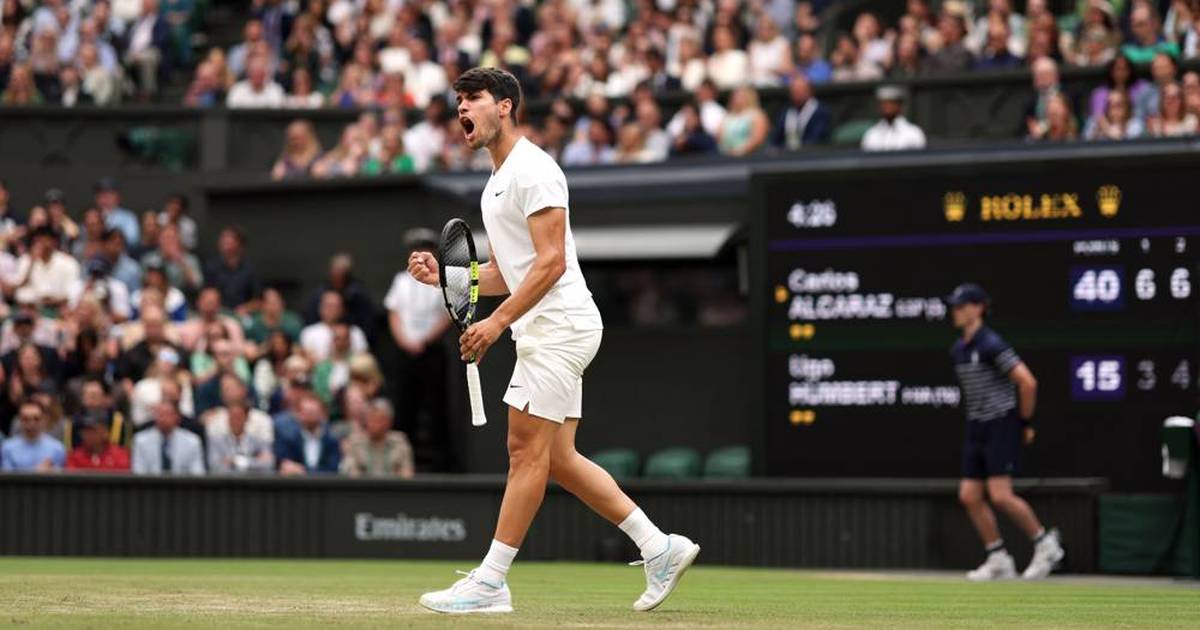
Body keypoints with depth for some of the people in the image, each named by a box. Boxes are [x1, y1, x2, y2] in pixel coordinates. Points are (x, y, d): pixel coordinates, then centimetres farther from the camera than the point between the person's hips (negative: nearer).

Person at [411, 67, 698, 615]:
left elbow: (552, 262, -19)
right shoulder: (496, 183, 20)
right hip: (545, 330, 10)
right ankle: (660, 548, 12)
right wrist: (443, 275, 8)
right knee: (556, 458, 8)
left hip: (558, 324, -10)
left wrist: (498, 321, -23)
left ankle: (490, 582, -9)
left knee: (528, 450, -9)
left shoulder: (532, 170, -11)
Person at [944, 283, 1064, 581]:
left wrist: (1025, 422, -10)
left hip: (1002, 426, -9)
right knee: (969, 496, 2)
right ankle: (998, 560, 10)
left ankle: (1045, 543, 3)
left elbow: (1027, 382, -17)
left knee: (1000, 495, -15)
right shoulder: (958, 350, 10)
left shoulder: (992, 345, -15)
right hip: (976, 429, 9)